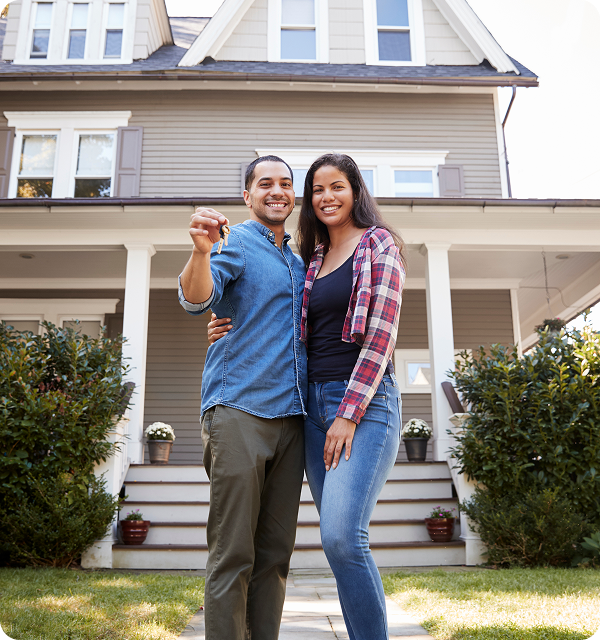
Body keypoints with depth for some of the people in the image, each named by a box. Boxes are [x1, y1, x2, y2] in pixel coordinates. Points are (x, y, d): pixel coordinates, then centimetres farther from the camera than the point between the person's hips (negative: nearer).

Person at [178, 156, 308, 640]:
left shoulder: (298, 261, 22)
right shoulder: (236, 243, 2)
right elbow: (196, 300, -15)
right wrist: (202, 250, -35)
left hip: (290, 415, 6)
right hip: (239, 406, -6)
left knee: (275, 550, 8)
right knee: (233, 553, -5)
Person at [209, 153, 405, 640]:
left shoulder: (379, 244, 1)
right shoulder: (312, 261, 19)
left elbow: (381, 334, -9)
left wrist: (349, 414, -14)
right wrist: (231, 333, 5)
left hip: (365, 402, -6)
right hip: (315, 403, 6)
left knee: (342, 535, -19)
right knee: (339, 540, 6)